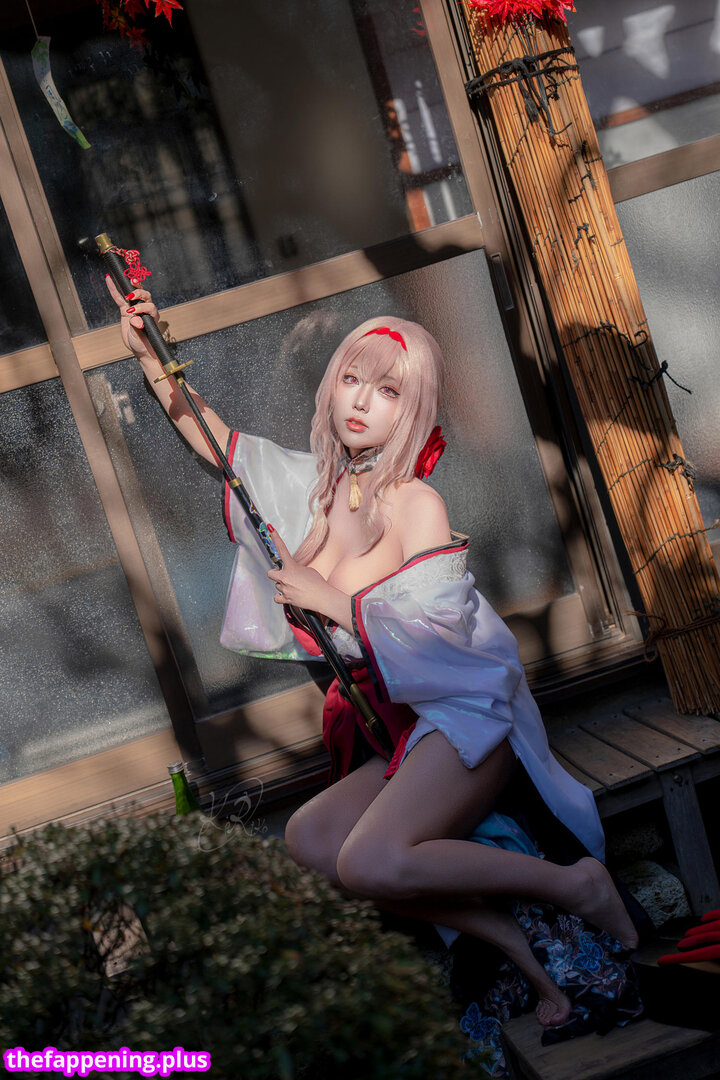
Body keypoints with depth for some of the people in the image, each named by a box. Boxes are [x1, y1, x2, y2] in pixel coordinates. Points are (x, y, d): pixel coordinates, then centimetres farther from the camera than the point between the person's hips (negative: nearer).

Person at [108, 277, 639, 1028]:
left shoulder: (416, 504, -13)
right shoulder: (319, 486, 8)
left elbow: (440, 635, -21)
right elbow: (216, 440, 19)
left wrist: (329, 599, -17)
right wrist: (151, 359, 11)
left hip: (465, 716, -7)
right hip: (398, 733, 8)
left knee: (368, 862, -26)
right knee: (306, 838, -13)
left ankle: (575, 884, -8)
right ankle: (508, 938, -7)